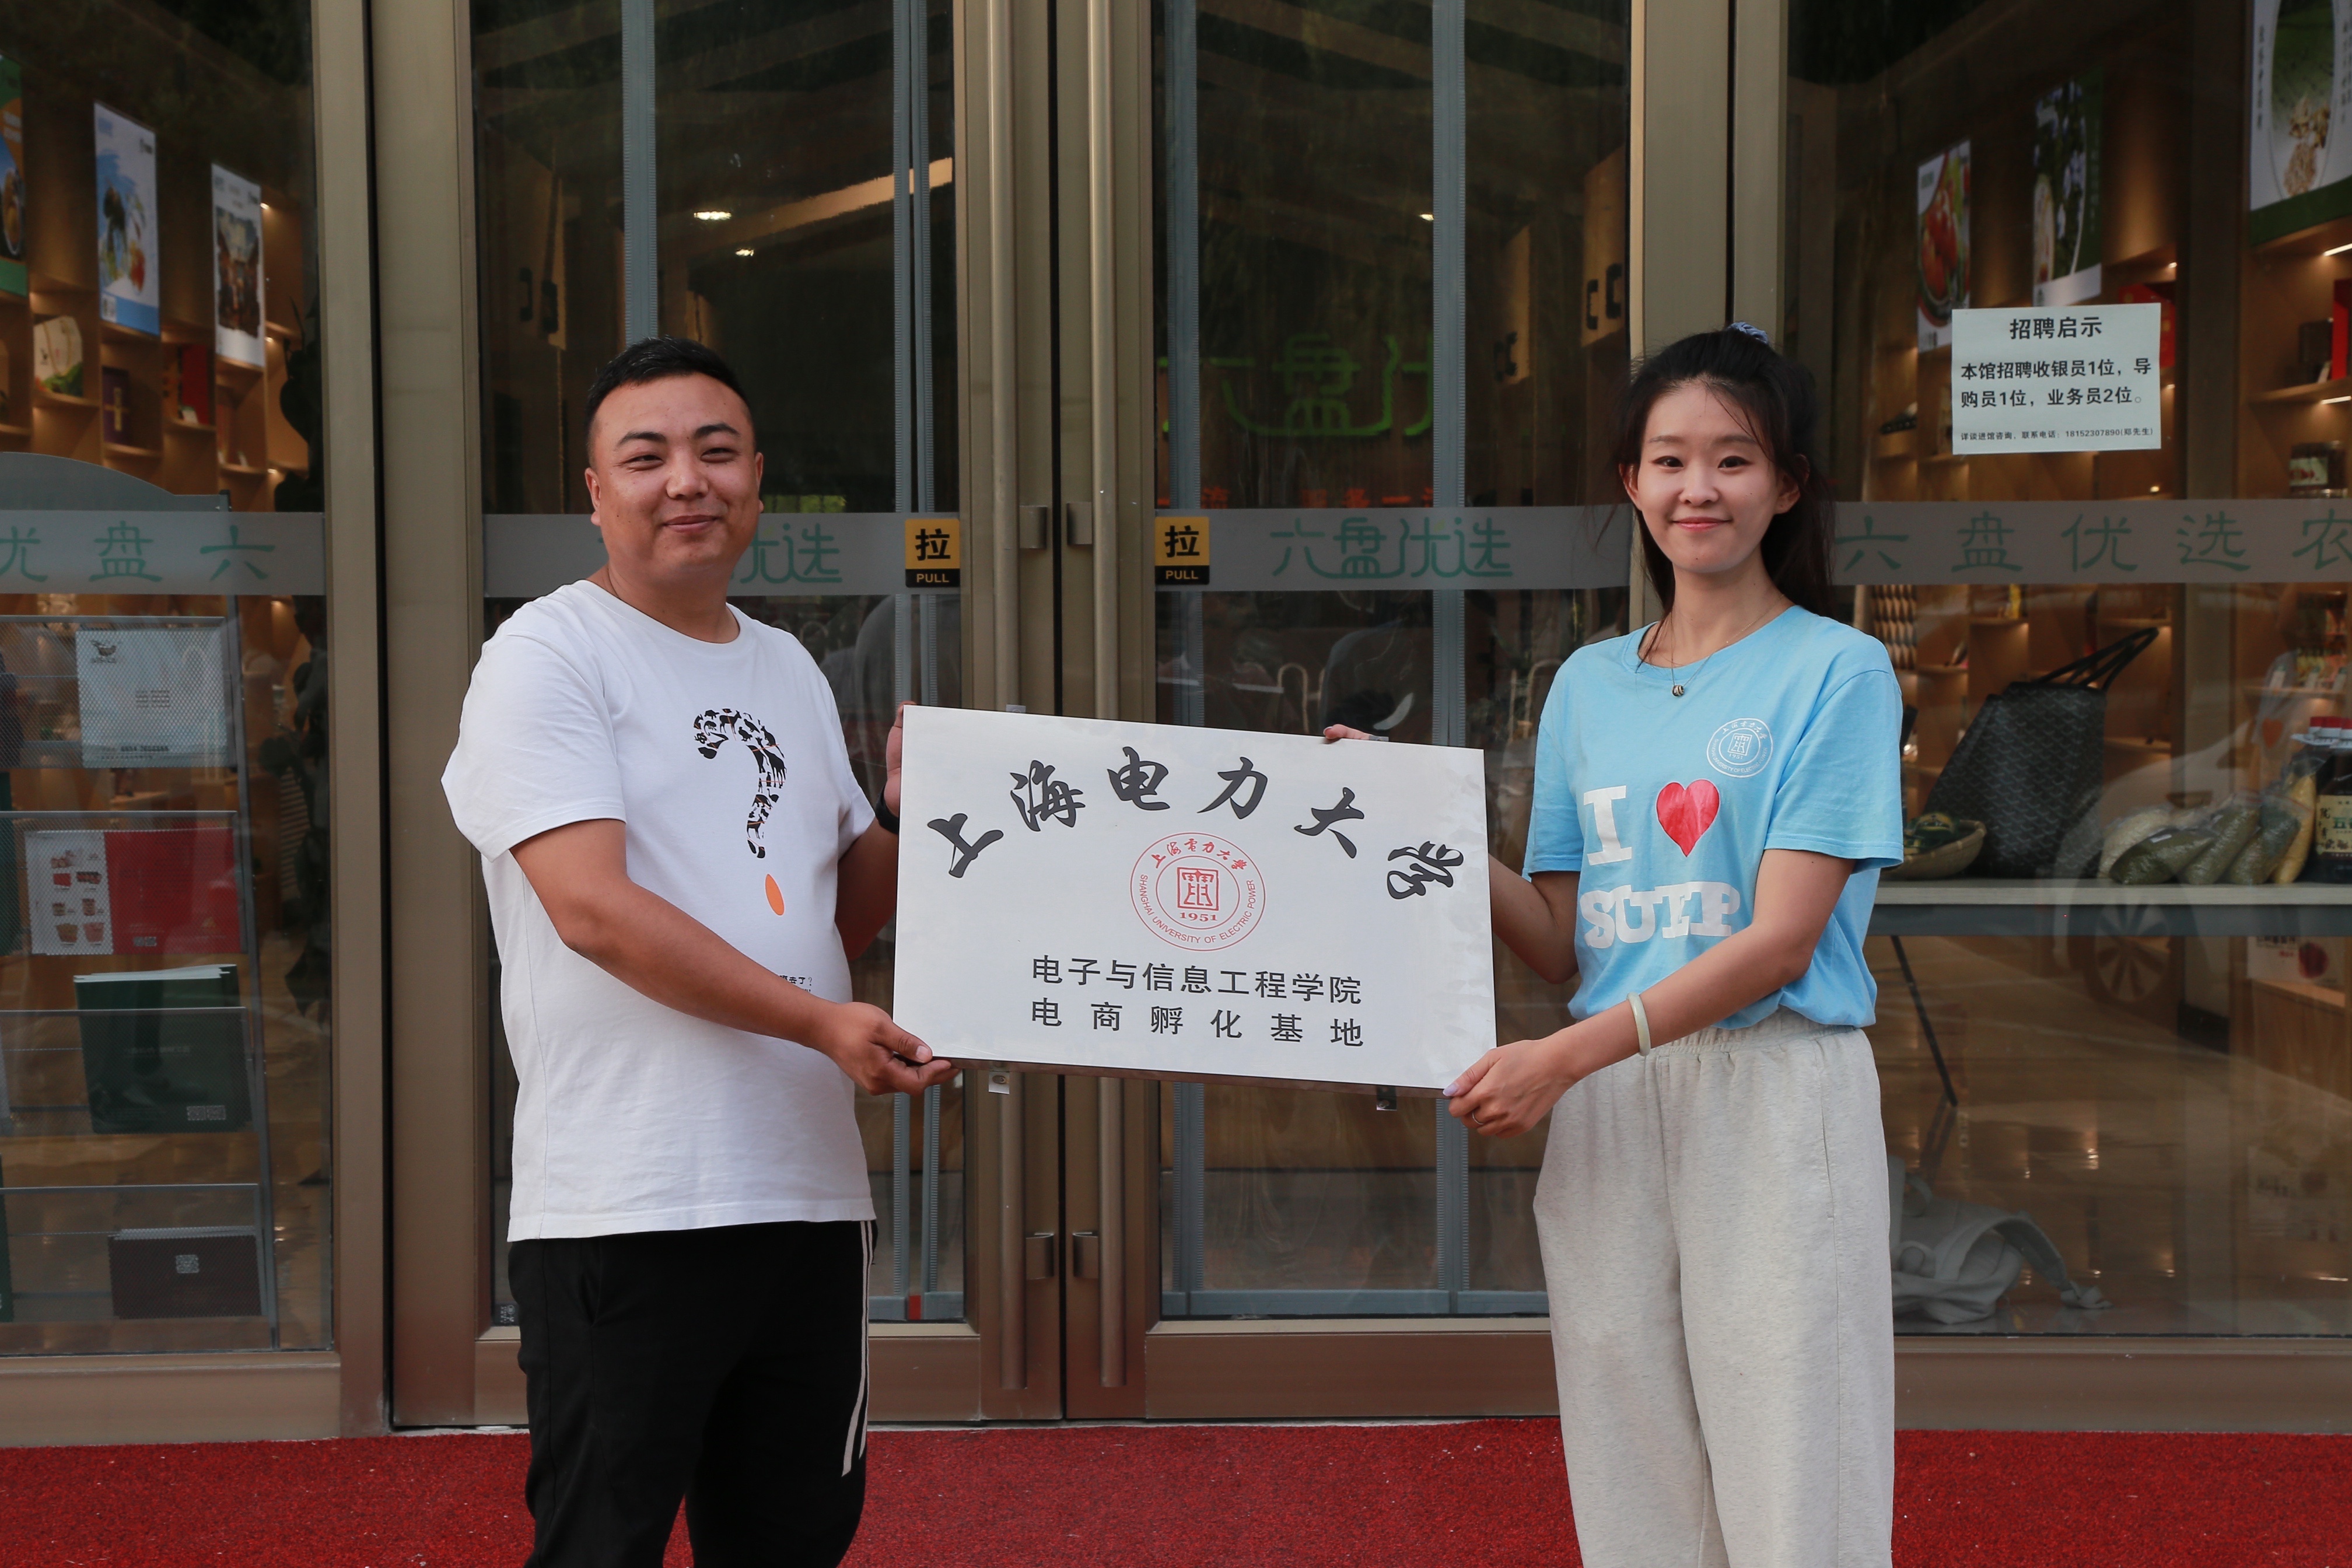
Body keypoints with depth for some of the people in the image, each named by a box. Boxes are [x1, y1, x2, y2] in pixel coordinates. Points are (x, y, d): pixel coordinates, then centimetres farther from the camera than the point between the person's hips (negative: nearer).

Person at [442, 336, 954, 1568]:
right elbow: (593, 907, -17)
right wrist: (820, 1022, -20)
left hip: (809, 1191, 7)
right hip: (621, 1214, -7)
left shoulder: (789, 670, 17)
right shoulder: (546, 656, -5)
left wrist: (909, 810, 2)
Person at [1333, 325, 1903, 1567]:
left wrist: (1565, 1056, -17)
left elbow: (1780, 939, -10)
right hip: (1603, 1110, 4)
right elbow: (1561, 944, 12)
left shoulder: (1837, 671, -2)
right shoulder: (1588, 683, 13)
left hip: (1773, 1101, -4)